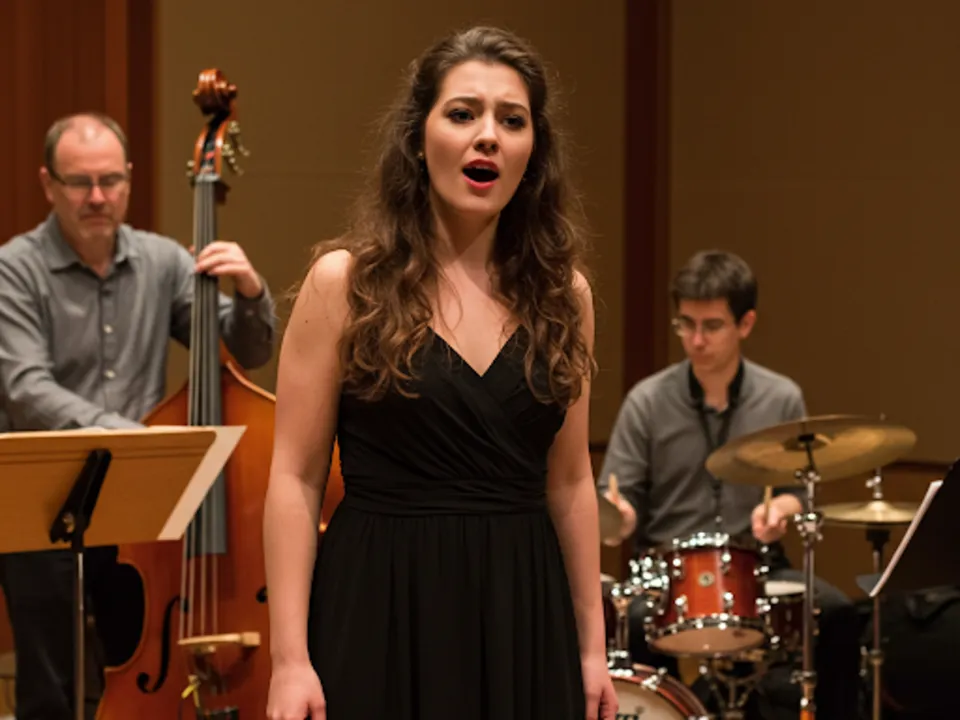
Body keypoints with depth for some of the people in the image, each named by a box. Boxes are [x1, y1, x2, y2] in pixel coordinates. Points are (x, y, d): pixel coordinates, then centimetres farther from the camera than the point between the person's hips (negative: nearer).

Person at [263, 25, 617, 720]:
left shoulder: (562, 294, 6)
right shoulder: (346, 283, -4)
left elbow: (570, 482, 12)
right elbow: (296, 480, -6)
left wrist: (593, 646, 9)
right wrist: (289, 658, -12)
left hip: (522, 612, 3)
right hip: (383, 610, -3)